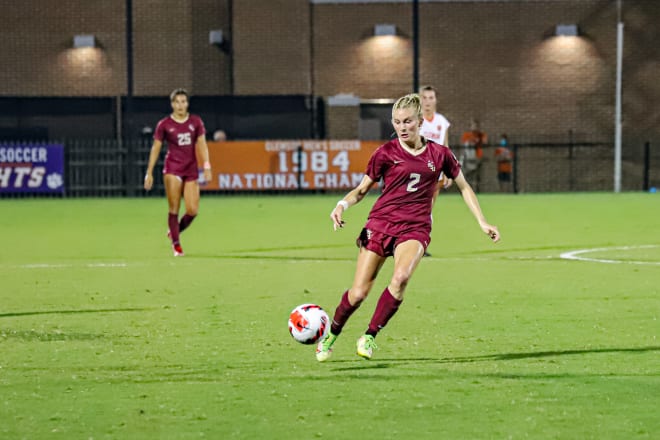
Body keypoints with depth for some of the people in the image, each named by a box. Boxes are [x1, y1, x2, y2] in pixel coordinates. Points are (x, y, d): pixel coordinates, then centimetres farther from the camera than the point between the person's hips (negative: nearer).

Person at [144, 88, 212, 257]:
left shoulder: (196, 121, 6)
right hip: (172, 168, -2)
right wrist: (149, 173, 0)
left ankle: (174, 231, 22)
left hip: (191, 170, 2)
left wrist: (206, 166, -7)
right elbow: (155, 148, 4)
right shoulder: (164, 124, 1)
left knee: (192, 211, -5)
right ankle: (176, 244, 3)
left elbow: (202, 145, 5)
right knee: (174, 209, -8)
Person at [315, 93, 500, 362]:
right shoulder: (386, 153, 2)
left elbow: (463, 187, 18)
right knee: (358, 293, -6)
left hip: (415, 228, 0)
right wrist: (343, 204, -12)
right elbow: (361, 190, 9)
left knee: (401, 277, -31)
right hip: (379, 224, 0)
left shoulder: (439, 154, 6)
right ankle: (331, 336, 23)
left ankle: (370, 337, -15)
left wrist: (482, 223, 12)